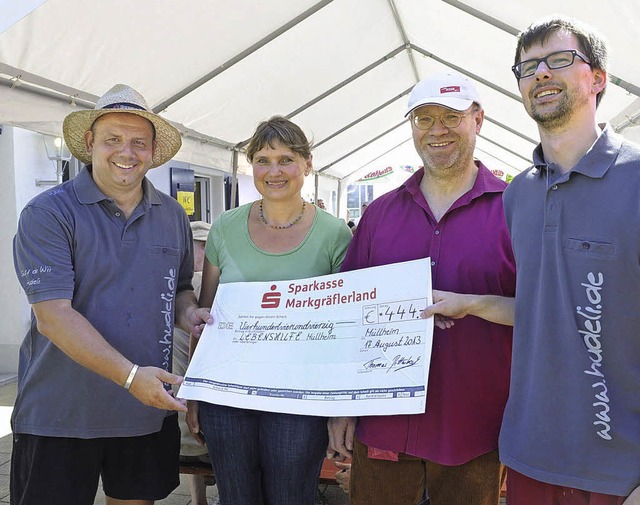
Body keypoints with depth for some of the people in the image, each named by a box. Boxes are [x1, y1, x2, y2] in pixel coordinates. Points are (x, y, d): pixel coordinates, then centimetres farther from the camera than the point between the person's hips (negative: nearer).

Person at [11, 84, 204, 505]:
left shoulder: (173, 216, 5)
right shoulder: (48, 213, -11)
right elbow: (54, 316, -19)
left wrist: (187, 312, -5)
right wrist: (129, 374, -27)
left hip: (150, 410, 5)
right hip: (59, 416, -4)